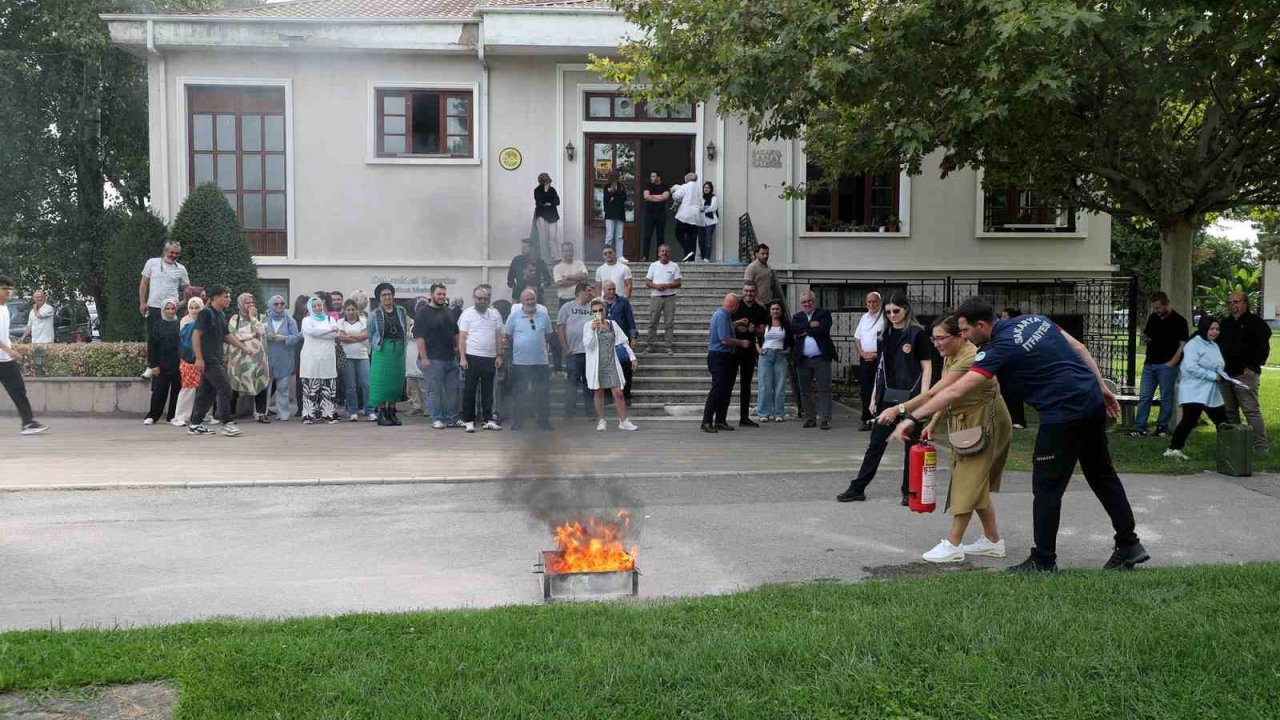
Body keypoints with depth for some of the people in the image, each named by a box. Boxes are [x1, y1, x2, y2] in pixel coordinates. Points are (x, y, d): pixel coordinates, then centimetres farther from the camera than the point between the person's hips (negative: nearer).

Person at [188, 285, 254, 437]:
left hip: (217, 359, 9)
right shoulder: (206, 313, -11)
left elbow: (227, 335, 25)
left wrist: (243, 348, 20)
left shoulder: (221, 315, 15)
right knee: (224, 388, -10)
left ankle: (195, 425, 14)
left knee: (207, 392, 10)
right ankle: (227, 423, -7)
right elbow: (196, 335, -15)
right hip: (208, 360, -9)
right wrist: (199, 358, -20)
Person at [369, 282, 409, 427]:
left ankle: (392, 412, 14)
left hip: (398, 350, 3)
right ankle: (382, 413, 1)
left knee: (396, 381, 6)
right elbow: (370, 334, 6)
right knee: (381, 381, -4)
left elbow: (405, 332, 12)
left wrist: (403, 347, 6)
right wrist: (376, 346, 4)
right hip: (382, 350, -3)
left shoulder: (401, 311, 8)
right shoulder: (374, 314, 0)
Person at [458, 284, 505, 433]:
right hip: (472, 357, -3)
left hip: (490, 358, 3)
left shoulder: (495, 314, 10)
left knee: (488, 391, 8)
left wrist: (499, 355, 6)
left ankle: (488, 420, 12)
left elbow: (498, 336, 12)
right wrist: (462, 358, -10)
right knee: (469, 390, 1)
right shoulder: (467, 313, 0)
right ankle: (468, 421, 6)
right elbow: (462, 338, -3)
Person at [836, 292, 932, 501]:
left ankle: (909, 491, 14)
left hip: (909, 397, -5)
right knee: (876, 443, 7)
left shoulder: (918, 334, -5)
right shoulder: (886, 335, 12)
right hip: (887, 396, 5)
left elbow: (927, 368, -6)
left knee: (911, 445, 4)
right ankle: (857, 488, 9)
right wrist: (874, 396, 14)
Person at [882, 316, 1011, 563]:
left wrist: (899, 409, -34)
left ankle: (952, 544, -4)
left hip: (985, 425, -10)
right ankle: (993, 540, 23)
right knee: (976, 484, 13)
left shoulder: (969, 358, -27)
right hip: (966, 424, 10)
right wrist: (933, 425, -2)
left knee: (969, 482, -7)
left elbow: (935, 393, -33)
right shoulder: (949, 357, 5)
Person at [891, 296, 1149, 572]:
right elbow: (1079, 348, 12)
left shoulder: (1000, 349, -17)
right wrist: (1102, 387, 18)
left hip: (1063, 414, -9)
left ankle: (1043, 562, 10)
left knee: (1047, 488, 3)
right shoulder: (1034, 319, 5)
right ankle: (1129, 545, 29)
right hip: (1094, 402, 9)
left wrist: (912, 418, -23)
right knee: (1103, 476, 20)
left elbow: (955, 391, -23)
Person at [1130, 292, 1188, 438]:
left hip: (1167, 365, -6)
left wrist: (1172, 362, -15)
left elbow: (1183, 344, -8)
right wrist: (1144, 338, -1)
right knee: (1144, 397, 2)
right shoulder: (1152, 318, 12)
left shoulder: (1179, 321, -5)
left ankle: (1163, 429, 8)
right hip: (1150, 363, 6)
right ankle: (1139, 428, 3)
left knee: (1166, 398, 2)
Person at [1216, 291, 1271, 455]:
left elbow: (1263, 348, -9)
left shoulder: (1256, 323, -2)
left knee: (1251, 410, -9)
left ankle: (1260, 446, -6)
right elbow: (1217, 344, 25)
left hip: (1245, 374, -7)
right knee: (1229, 411, 10)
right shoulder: (1224, 323, 18)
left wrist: (1254, 367, -17)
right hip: (1225, 374, 7)